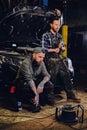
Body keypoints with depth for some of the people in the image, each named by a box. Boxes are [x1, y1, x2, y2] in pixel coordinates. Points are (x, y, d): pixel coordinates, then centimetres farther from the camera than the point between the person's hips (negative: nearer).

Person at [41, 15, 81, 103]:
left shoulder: (59, 36, 16)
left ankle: (70, 95, 12)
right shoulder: (46, 35, -4)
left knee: (67, 76, 4)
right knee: (52, 80, -2)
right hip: (51, 60, -6)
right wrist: (54, 50, -10)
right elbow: (44, 49, -10)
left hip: (60, 59, 6)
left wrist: (61, 47, -4)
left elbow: (64, 48, 19)